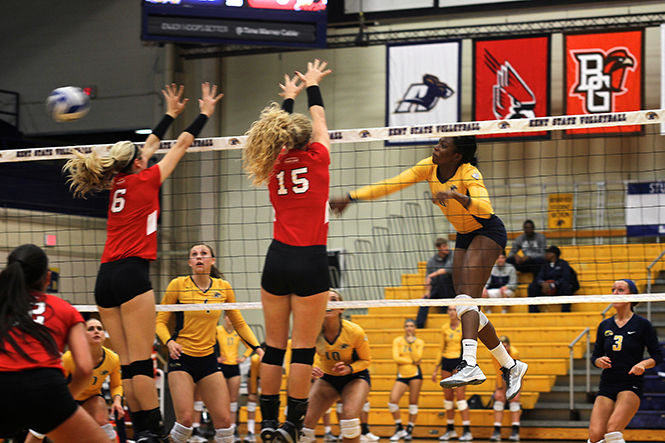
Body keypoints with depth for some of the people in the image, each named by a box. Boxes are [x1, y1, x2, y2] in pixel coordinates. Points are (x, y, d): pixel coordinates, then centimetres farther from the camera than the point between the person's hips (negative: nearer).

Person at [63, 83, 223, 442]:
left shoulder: (117, 183, 16)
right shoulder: (145, 180, -1)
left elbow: (148, 147, 30)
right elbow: (180, 147, 9)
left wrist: (171, 114, 41)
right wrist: (205, 113, 20)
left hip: (105, 278, 7)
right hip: (131, 273, -7)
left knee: (126, 362, 3)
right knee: (141, 360, -10)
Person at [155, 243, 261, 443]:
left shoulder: (223, 287, 5)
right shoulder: (178, 284, -4)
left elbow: (239, 323, 14)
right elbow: (160, 321, 2)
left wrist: (257, 348, 2)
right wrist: (169, 342, -17)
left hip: (208, 359, 3)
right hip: (182, 358, -3)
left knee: (224, 419, -3)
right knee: (185, 418, -17)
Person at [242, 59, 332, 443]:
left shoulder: (275, 165, 7)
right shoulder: (316, 158, -3)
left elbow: (282, 128, 27)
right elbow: (319, 119, 15)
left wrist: (289, 97, 43)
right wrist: (312, 84, 32)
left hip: (278, 260, 4)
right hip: (311, 262, -4)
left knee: (274, 347, 8)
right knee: (304, 349, -3)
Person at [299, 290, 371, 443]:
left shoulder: (355, 331, -24)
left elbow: (365, 360, -6)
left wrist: (349, 368, -25)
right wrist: (310, 369, -25)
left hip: (355, 377, -2)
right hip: (327, 377, 2)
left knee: (349, 416, -30)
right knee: (305, 421, -16)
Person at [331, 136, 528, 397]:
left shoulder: (469, 173, -24)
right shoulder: (430, 167, -6)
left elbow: (485, 209, -39)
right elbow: (390, 185, -5)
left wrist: (457, 195, -54)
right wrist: (351, 198, -11)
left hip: (488, 231, -8)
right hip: (465, 236, 8)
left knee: (466, 297, -26)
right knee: (466, 308, 3)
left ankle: (470, 365, -39)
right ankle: (511, 366, 14)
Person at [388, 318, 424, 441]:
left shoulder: (419, 342, 3)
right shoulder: (397, 341, 3)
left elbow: (417, 357, -12)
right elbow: (396, 358, -9)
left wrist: (411, 343, -14)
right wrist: (412, 361, -11)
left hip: (415, 374, -1)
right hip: (402, 375, 1)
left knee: (413, 402, -1)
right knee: (392, 400, -14)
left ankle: (410, 430, 11)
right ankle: (399, 429, -1)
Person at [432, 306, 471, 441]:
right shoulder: (445, 328, 10)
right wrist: (436, 369, 15)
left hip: (460, 361, -5)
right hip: (446, 362, 5)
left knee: (460, 396, -12)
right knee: (448, 396, 7)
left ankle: (467, 431, -10)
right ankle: (450, 430, 16)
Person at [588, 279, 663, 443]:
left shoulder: (642, 324, -1)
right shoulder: (605, 326, 10)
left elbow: (658, 355, 1)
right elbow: (595, 356, 16)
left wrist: (643, 364, -18)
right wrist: (600, 361, -7)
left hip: (631, 385, -4)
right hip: (607, 385, 4)